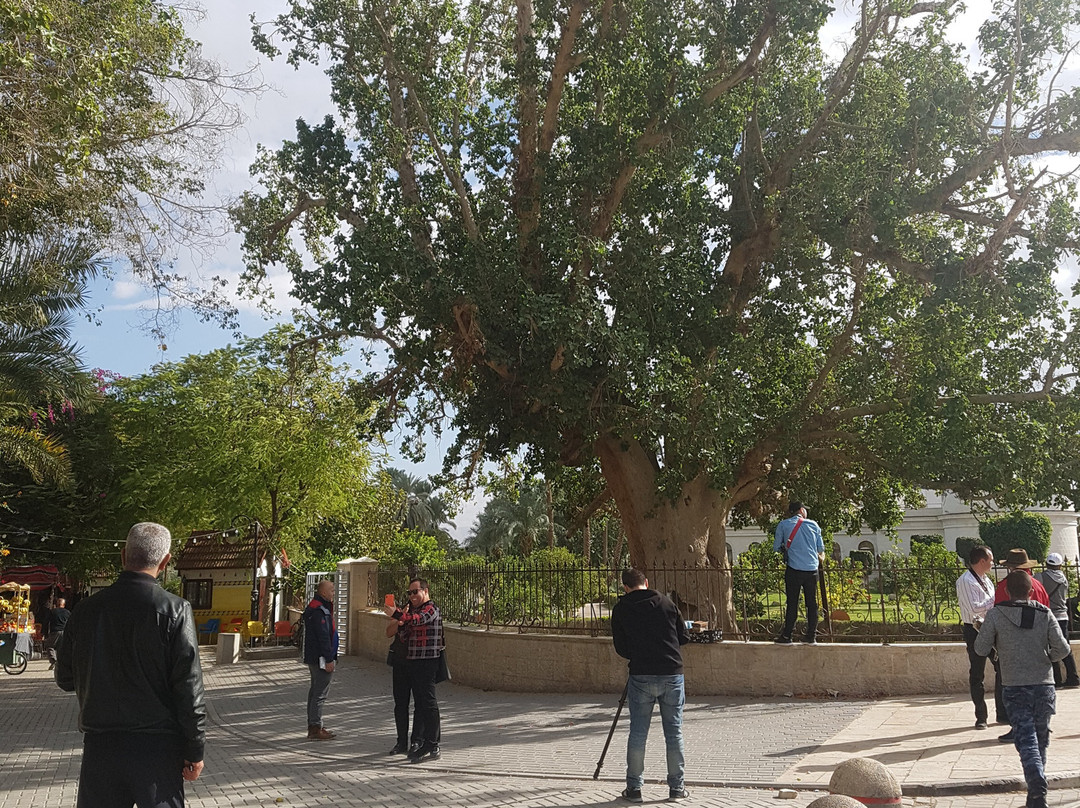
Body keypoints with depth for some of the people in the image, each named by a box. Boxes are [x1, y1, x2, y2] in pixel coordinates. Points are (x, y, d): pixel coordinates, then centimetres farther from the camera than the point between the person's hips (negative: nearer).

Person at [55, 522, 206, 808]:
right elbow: (188, 688, -12)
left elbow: (65, 679, 9)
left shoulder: (86, 609, -1)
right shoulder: (174, 610, -12)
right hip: (158, 744, -3)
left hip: (99, 743, 3)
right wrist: (194, 751, -3)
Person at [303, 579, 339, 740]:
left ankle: (313, 726, 23)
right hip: (320, 658, -11)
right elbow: (323, 636, -22)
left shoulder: (313, 607, 16)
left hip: (313, 658, 11)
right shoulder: (320, 610, -19)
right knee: (320, 692, -7)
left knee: (315, 690, 16)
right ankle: (315, 728, -4)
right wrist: (329, 659, -21)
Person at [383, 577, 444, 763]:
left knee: (428, 703, -8)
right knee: (419, 703, 13)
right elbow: (407, 638, 19)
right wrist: (402, 626, -1)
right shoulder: (413, 610, 20)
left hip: (427, 662, -9)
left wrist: (397, 614, -45)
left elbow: (417, 619, -31)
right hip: (412, 662, 9)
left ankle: (433, 746, -5)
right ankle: (422, 744, 20)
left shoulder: (431, 609, -8)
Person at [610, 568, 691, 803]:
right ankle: (676, 787, 14)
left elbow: (621, 648, 5)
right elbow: (684, 637, 12)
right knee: (674, 732, 8)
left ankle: (634, 787, 11)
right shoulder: (665, 602, 6)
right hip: (672, 674, 1)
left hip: (641, 676, -1)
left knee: (638, 733, 7)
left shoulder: (620, 609, 3)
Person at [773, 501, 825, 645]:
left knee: (792, 603, 2)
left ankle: (786, 637, 4)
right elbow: (821, 548, 15)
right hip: (812, 569, 2)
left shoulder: (783, 525, 2)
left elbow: (776, 546, 7)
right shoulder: (813, 525, 8)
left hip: (794, 570, -2)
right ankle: (811, 637, 11)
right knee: (812, 603, 8)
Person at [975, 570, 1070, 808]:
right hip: (1044, 685, 2)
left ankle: (1037, 787, -25)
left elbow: (981, 648, -4)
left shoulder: (996, 615, -5)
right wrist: (1046, 658, 14)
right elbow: (1062, 648, -5)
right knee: (1041, 739, 15)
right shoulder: (1045, 614, 0)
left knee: (1027, 740, -4)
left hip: (1015, 688, -2)